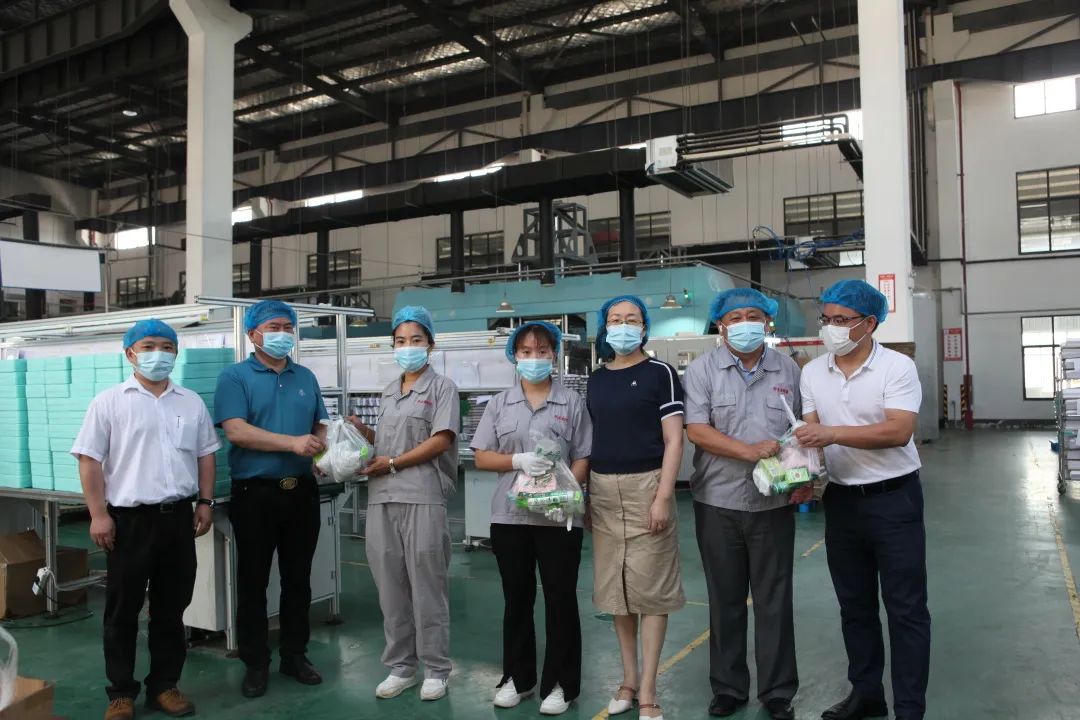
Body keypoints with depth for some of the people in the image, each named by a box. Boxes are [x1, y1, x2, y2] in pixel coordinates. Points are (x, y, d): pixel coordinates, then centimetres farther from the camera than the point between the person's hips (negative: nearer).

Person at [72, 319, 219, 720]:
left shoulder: (192, 403, 9)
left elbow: (205, 455, 13)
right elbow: (89, 460, -4)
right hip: (129, 517, -3)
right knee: (123, 609, 7)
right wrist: (98, 514, -10)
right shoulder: (109, 402, -2)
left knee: (171, 606, 11)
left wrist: (205, 502, 6)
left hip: (178, 516, 3)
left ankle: (164, 685, 24)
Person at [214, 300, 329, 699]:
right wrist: (292, 444, -22)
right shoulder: (235, 376, -4)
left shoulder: (306, 378, 12)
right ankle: (255, 663, 19)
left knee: (298, 578, 12)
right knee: (253, 581, 6)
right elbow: (236, 431, -16)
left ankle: (295, 655, 26)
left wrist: (324, 451, -8)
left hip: (302, 491, 4)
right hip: (255, 492, -4)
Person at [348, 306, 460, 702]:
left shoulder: (442, 387, 1)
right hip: (382, 499, 6)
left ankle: (436, 670, 14)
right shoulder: (388, 393, 19)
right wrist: (363, 432, 3)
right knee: (391, 587, 10)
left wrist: (393, 464, -11)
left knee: (426, 587, 1)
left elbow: (441, 440, -9)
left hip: (423, 498, -6)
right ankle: (400, 667, 22)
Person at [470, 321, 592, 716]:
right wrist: (518, 461, -13)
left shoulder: (572, 402, 1)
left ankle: (560, 684, 18)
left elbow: (584, 458, -1)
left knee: (560, 598, 4)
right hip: (510, 515, 2)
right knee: (516, 598, 13)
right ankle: (517, 677, 28)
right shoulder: (499, 403, 8)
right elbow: (481, 457, 4)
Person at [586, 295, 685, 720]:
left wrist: (663, 497, -14)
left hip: (645, 486, -4)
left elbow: (673, 439, -7)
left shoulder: (659, 373, -2)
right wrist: (580, 495, 11)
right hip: (603, 491, 5)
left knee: (650, 589, 0)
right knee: (615, 589, 10)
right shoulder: (596, 380, 12)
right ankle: (629, 680, 24)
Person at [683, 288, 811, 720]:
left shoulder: (788, 370, 7)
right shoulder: (702, 370, -1)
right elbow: (695, 429, -11)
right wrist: (748, 451, -20)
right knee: (725, 599, 11)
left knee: (774, 600, 8)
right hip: (718, 502, -1)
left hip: (774, 502, 1)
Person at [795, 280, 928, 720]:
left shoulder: (897, 367, -12)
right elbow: (810, 431, 4)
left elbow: (899, 431, -22)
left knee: (905, 607, 4)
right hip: (841, 500, 5)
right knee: (854, 604, 16)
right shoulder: (812, 372, 4)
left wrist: (833, 433, -27)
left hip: (893, 499, -5)